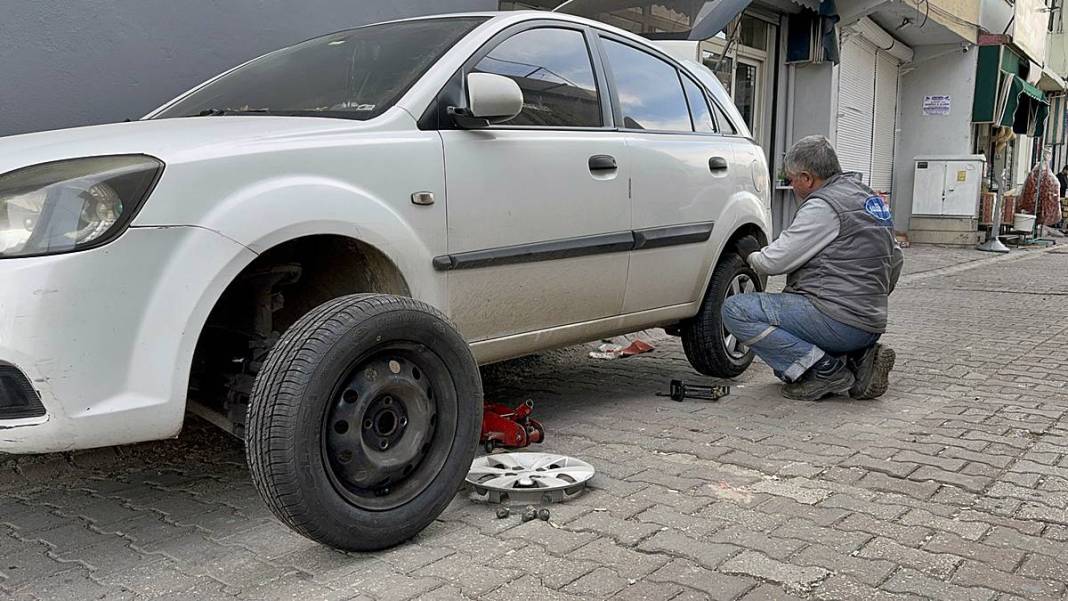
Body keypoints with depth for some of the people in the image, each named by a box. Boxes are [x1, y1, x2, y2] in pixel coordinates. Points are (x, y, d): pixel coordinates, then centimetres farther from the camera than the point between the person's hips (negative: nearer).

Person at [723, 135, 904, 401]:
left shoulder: (824, 205, -13)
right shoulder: (870, 198, 17)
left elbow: (774, 261, -12)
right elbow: (896, 258, 26)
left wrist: (751, 255, 9)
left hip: (838, 318, -10)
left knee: (736, 311, -14)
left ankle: (824, 370, -13)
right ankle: (859, 358, 8)